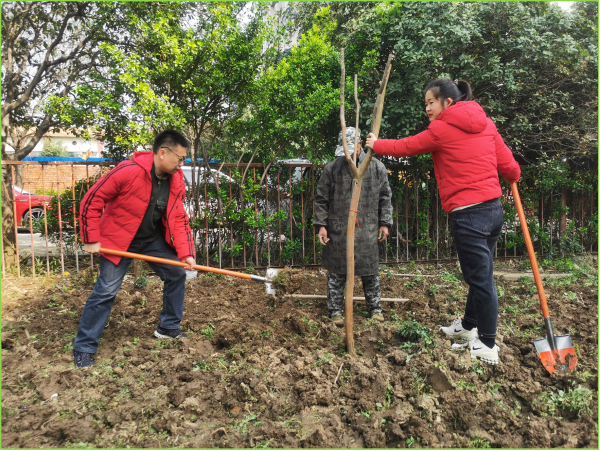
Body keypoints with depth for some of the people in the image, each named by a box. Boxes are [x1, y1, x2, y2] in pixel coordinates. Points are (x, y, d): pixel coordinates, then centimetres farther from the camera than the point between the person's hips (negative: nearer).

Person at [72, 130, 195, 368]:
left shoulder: (176, 182, -7)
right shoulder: (128, 171, -27)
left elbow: (179, 220, -4)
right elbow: (91, 201, -19)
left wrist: (186, 253, -15)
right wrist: (91, 240, -18)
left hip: (154, 238, 6)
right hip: (118, 239, -6)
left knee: (177, 274, 6)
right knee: (106, 290, -6)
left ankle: (169, 327, 24)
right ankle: (84, 348, 10)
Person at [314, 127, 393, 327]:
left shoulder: (376, 167, 4)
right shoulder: (332, 168, 1)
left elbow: (385, 197, 11)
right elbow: (321, 199, 6)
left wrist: (384, 223, 8)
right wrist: (321, 224, 0)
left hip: (367, 232, 1)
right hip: (337, 232, -1)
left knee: (370, 273, 11)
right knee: (336, 274, 5)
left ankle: (375, 309, 27)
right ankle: (335, 311, 18)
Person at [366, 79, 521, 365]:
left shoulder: (442, 129, -7)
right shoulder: (486, 124, 11)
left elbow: (406, 147, 1)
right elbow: (507, 163, 10)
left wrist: (377, 145, 18)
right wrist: (513, 178, 32)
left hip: (468, 213, -8)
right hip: (493, 209, 8)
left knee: (481, 279, 1)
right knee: (479, 274, 20)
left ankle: (488, 347, 15)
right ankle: (468, 325, 39)